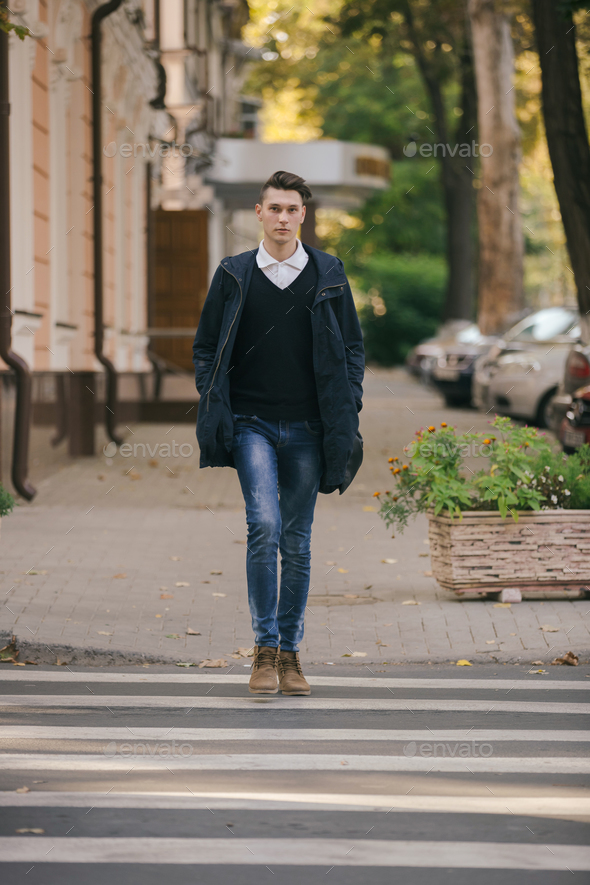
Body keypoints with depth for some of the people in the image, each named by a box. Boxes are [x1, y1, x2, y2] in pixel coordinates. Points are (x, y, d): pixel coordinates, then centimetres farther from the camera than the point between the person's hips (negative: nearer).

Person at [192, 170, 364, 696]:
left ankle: (291, 653, 15)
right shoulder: (234, 276, 5)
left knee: (297, 543, 5)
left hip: (307, 428, 1)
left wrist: (347, 413, 1)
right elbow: (206, 347, 10)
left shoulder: (328, 275, 6)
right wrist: (215, 410, -1)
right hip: (252, 423, -1)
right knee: (264, 525, -18)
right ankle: (265, 649, -12)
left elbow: (353, 347, 11)